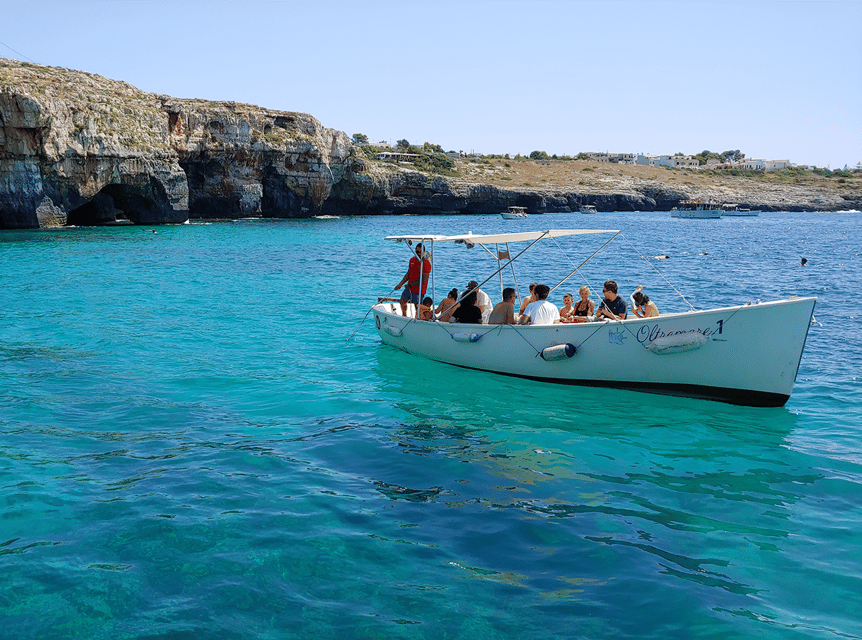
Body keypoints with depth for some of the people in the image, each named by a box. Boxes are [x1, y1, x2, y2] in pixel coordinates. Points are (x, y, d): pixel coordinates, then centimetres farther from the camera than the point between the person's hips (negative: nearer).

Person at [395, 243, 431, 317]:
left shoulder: (426, 263, -20)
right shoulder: (412, 260, 5)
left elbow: (423, 280, -22)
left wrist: (410, 285, -20)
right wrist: (400, 284, 8)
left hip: (418, 290, -9)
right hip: (409, 288, 9)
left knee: (417, 306, -6)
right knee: (402, 301, 24)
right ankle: (404, 318, 43)